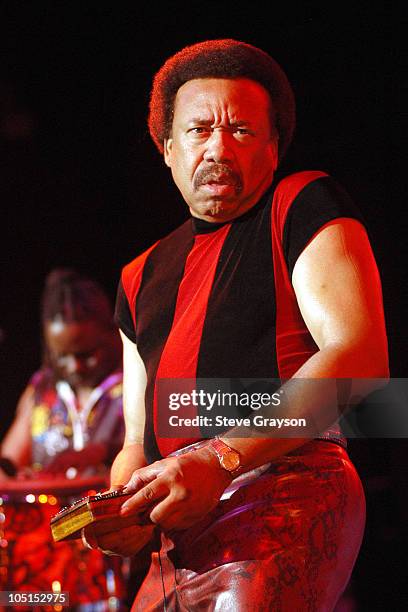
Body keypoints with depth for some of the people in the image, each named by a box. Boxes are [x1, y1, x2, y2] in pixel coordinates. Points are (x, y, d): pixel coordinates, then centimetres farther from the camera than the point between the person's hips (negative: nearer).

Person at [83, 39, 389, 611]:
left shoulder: (303, 206, 5)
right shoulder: (143, 278, 25)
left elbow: (359, 357, -10)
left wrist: (219, 457, -18)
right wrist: (123, 511, 0)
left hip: (287, 501, -7)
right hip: (178, 546, 7)